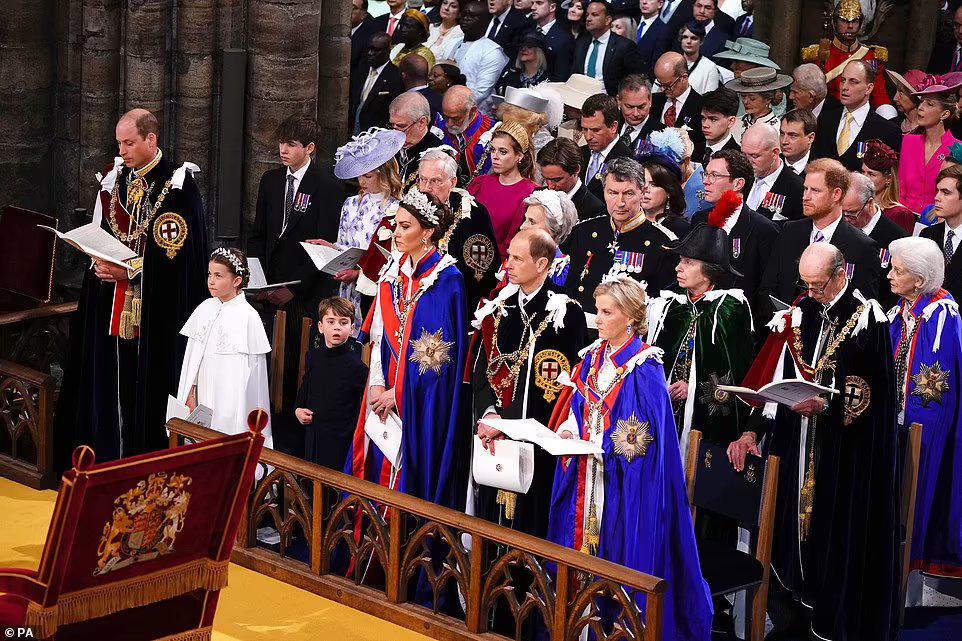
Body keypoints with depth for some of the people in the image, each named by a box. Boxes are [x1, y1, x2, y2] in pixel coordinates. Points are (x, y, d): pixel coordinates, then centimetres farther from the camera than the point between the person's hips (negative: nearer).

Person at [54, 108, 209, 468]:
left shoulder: (178, 184, -9)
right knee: (111, 380, 7)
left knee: (149, 382, -3)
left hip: (156, 307, -6)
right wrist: (101, 264, -4)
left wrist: (128, 271, -17)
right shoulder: (115, 179, 10)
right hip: (110, 301, 6)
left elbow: (178, 250, -14)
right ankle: (110, 461, 14)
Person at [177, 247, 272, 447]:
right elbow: (193, 355, 12)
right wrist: (190, 394, 9)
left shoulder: (247, 317, -11)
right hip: (203, 397, 5)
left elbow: (249, 371, -10)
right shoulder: (205, 308, 6)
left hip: (233, 401, -5)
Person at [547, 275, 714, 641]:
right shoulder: (594, 357, 9)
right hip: (587, 479, 7)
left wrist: (594, 444, -20)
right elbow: (575, 409, 13)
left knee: (619, 554, -2)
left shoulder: (644, 369, -13)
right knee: (584, 544, 9)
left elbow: (636, 436, -16)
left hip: (624, 485, -7)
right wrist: (569, 431, -7)